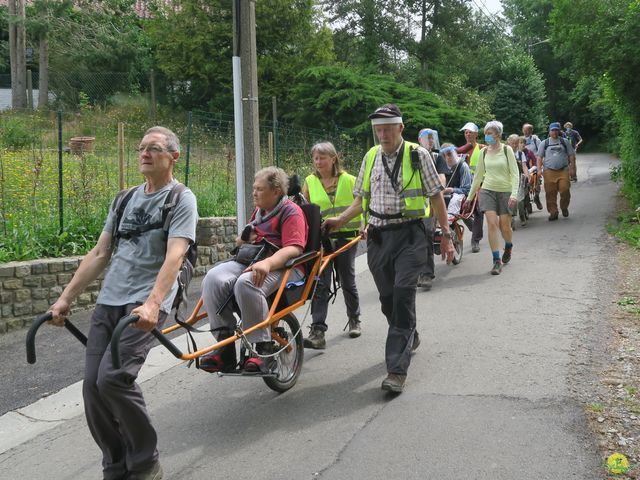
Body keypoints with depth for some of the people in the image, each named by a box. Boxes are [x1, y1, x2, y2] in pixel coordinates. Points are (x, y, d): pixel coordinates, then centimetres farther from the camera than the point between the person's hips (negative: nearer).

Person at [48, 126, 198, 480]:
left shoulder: (181, 199, -1)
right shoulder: (125, 200, 19)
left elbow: (174, 256, -15)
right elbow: (99, 254, 19)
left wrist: (152, 304, -30)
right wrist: (65, 298, 13)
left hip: (145, 304, -6)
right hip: (108, 301, 7)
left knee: (113, 378, -22)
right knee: (93, 385, -1)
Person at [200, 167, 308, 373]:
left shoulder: (291, 212, -1)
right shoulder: (259, 211, 25)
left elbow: (294, 249, -17)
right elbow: (241, 242, 39)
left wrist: (267, 263, -35)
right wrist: (244, 238, 12)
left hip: (280, 265, -7)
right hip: (249, 261, 7)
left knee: (246, 283, -39)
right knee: (213, 278, -23)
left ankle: (263, 349, -28)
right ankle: (225, 345, -23)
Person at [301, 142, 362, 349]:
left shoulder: (349, 180, 2)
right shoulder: (309, 182, 3)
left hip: (346, 237, 0)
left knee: (347, 281, 12)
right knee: (320, 283, -10)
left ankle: (354, 320, 33)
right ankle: (317, 331, -11)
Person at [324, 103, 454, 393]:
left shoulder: (417, 155, -1)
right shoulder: (371, 157, 11)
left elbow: (436, 196, 2)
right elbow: (361, 199, 16)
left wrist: (446, 234, 0)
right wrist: (340, 220, 0)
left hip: (409, 234, -5)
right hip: (377, 236, 5)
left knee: (403, 294, -16)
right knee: (387, 297, 13)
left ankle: (397, 369, -16)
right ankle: (409, 338, 41)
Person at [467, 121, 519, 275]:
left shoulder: (507, 150, -4)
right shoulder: (484, 152, 6)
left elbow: (514, 174, -6)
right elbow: (478, 175, 14)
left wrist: (514, 194, -16)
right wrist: (470, 195, 14)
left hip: (505, 191, -2)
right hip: (488, 191, 2)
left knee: (505, 227, 1)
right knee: (492, 224, -11)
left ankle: (508, 247, 36)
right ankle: (497, 261, -6)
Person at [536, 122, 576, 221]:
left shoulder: (565, 141, 12)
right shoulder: (544, 143, 10)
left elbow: (571, 155, 13)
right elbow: (539, 157, 9)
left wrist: (571, 167, 4)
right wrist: (539, 169, -2)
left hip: (563, 171, 0)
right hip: (549, 171, 0)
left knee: (565, 190, -11)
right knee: (550, 193, -3)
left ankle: (564, 208, 14)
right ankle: (553, 212, 6)